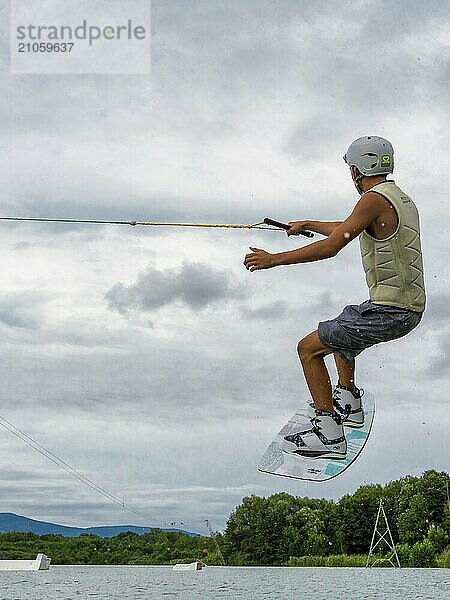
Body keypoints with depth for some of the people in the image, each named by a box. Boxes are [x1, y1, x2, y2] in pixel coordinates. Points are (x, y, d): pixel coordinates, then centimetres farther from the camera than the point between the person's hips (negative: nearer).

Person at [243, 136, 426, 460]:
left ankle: (329, 433, -8)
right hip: (411, 310, 10)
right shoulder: (402, 199, 15)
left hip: (389, 310, -10)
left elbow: (331, 246, -21)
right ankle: (348, 403, 40)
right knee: (341, 328, 34)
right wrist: (307, 224, 42)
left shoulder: (375, 199, -15)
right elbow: (349, 229, 31)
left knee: (309, 348, -3)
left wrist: (274, 259, -15)